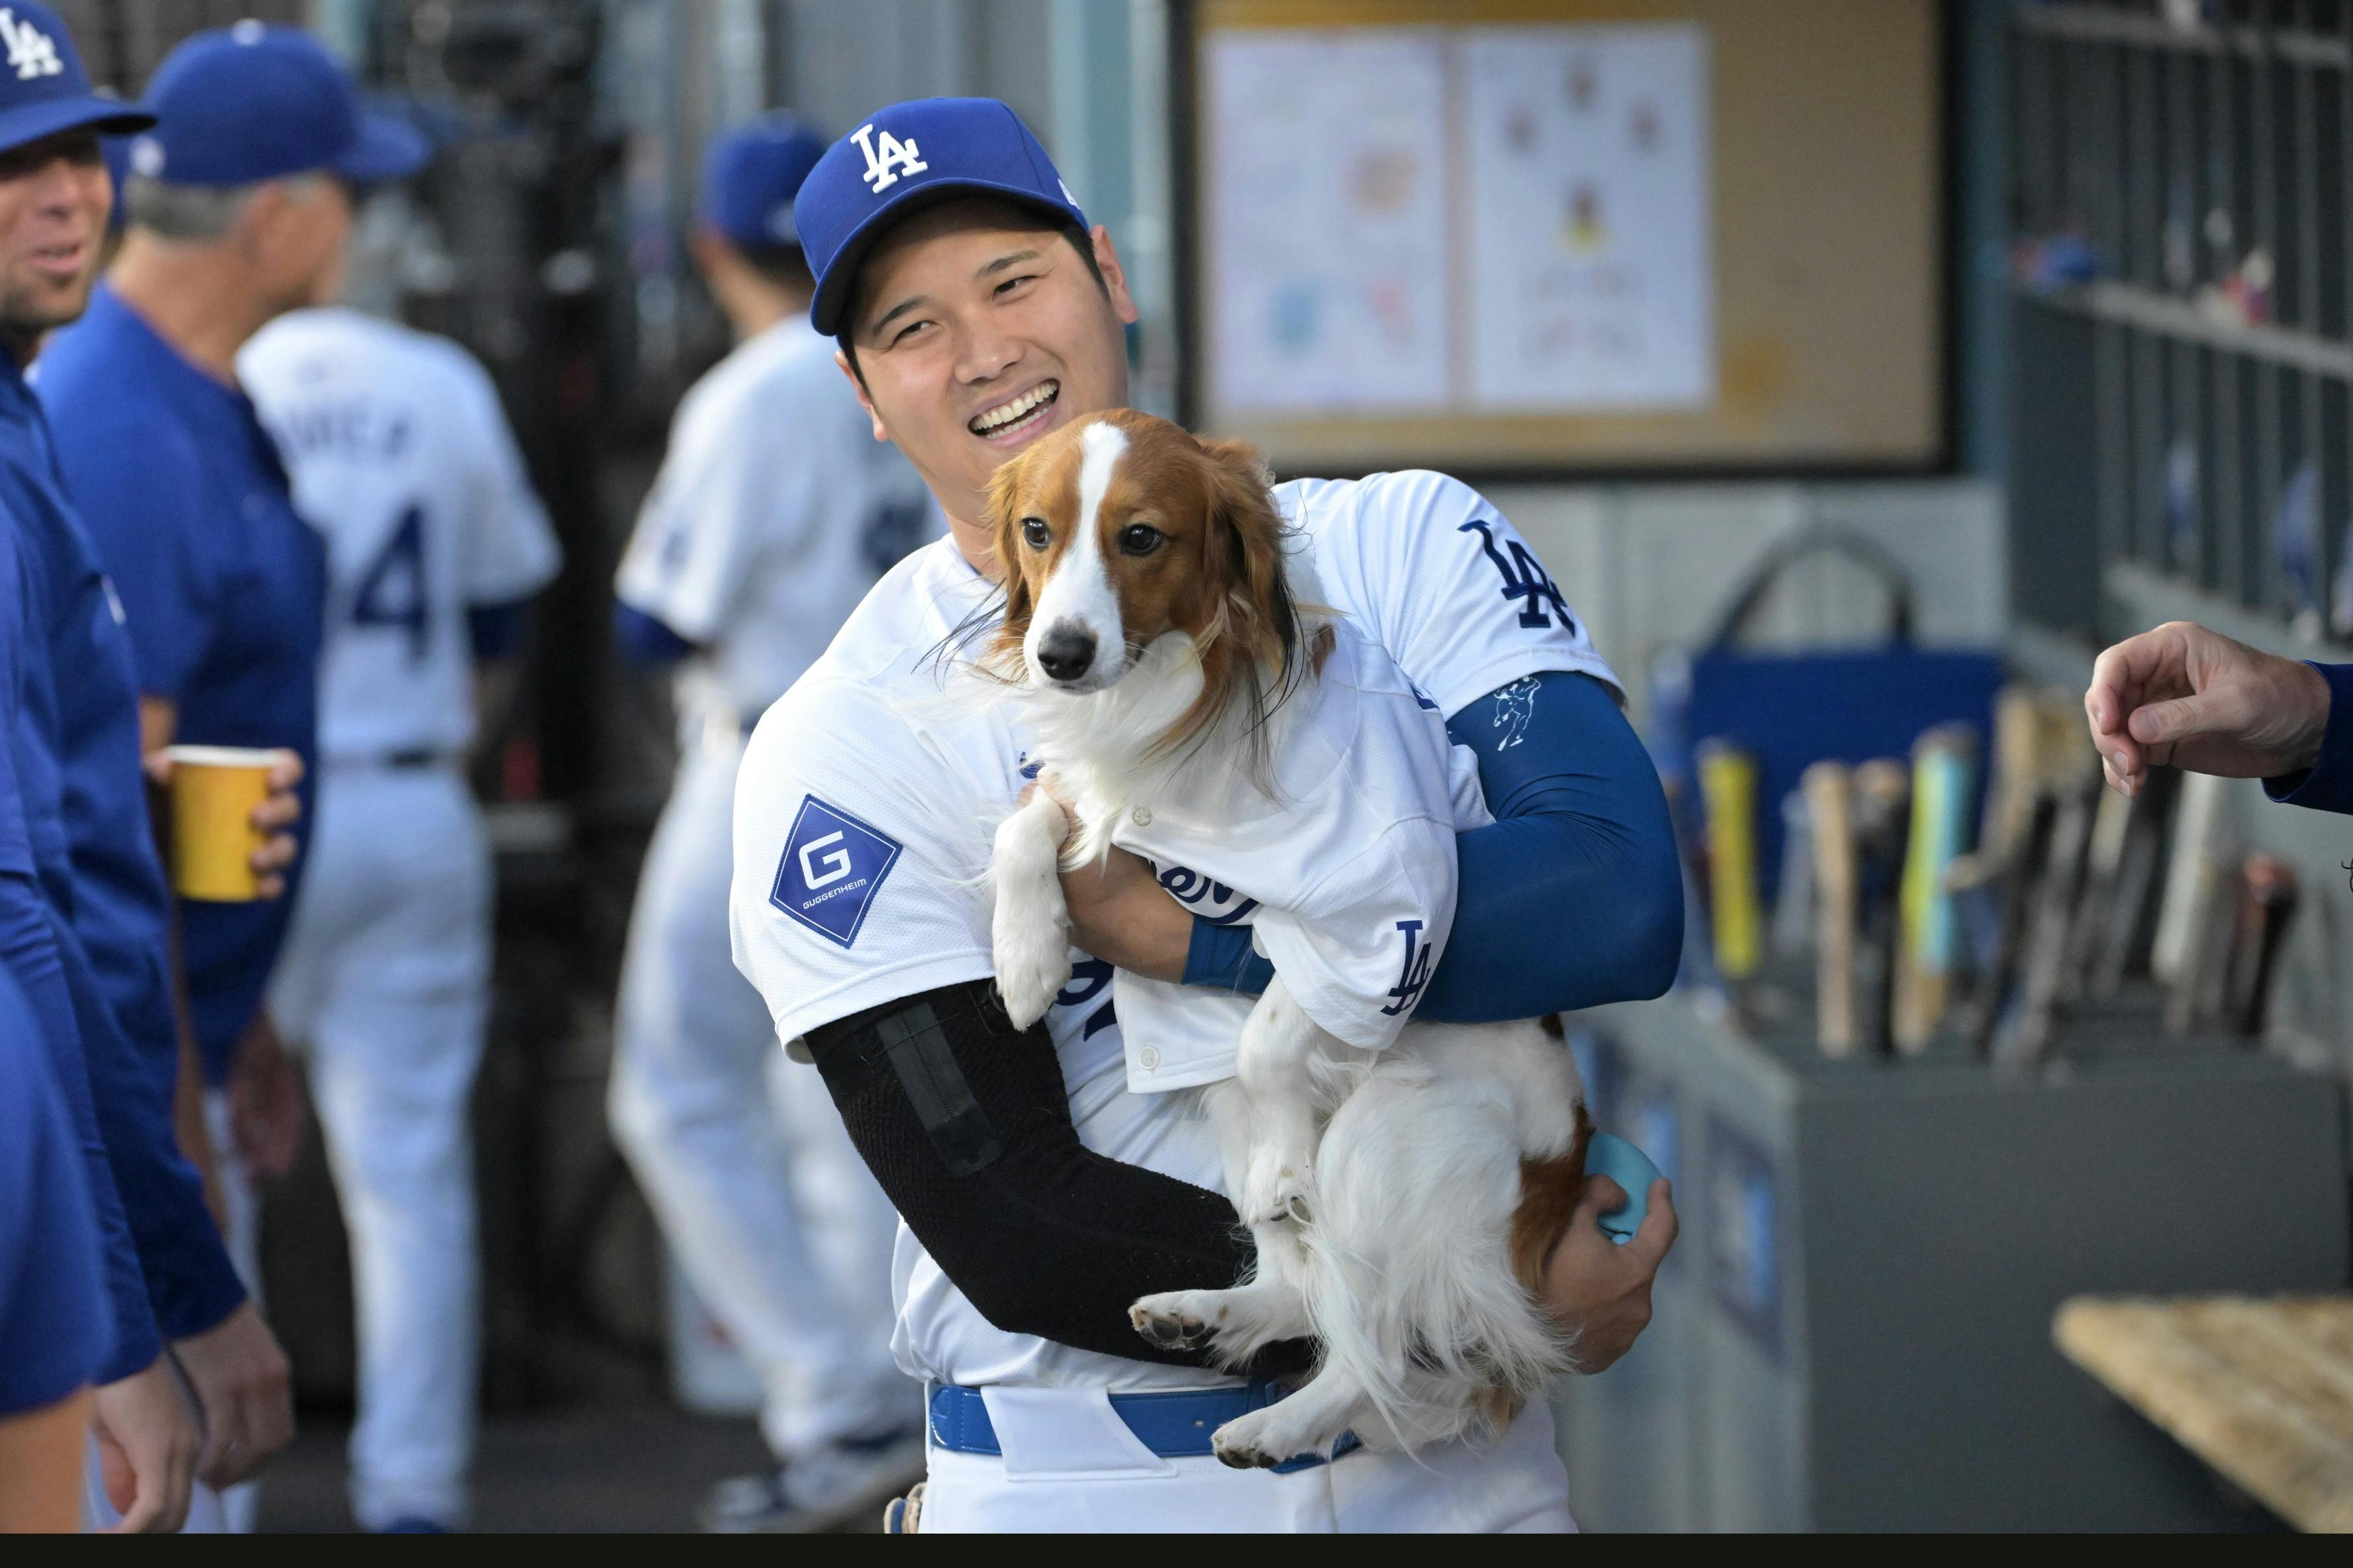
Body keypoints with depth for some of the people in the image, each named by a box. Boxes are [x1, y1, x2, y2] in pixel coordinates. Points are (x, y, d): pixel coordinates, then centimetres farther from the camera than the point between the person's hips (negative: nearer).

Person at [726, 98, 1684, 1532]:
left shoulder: (1400, 547, 1)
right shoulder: (850, 750, -5)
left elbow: (1621, 902, -14)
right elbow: (1012, 1232, -12)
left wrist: (1184, 941, -17)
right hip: (1087, 1482, -2)